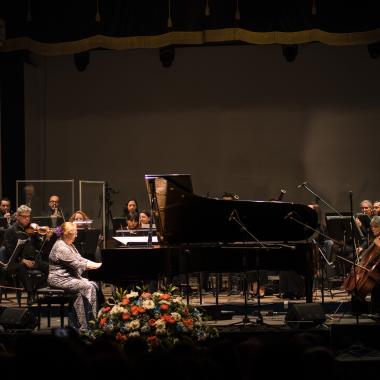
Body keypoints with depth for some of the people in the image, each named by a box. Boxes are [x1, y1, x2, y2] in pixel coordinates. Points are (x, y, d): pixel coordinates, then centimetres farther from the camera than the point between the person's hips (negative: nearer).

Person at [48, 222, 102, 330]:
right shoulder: (61, 248, -19)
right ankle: (82, 325, -17)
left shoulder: (69, 245, 15)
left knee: (93, 285, -8)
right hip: (59, 279, -10)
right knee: (87, 287, -22)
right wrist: (99, 266, -19)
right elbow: (78, 265, -22)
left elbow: (81, 259, 14)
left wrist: (98, 264, 0)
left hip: (70, 276, 10)